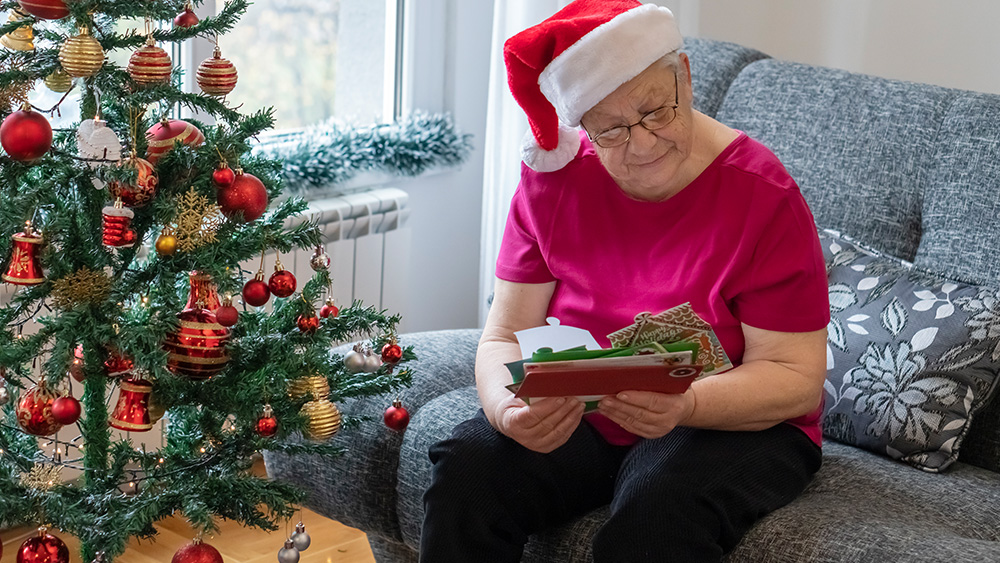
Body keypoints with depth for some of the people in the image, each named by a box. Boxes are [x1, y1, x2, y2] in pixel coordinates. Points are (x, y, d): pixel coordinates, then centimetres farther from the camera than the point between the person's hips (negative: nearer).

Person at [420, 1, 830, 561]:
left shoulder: (763, 194, -14)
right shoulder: (553, 180, -3)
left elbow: (796, 378, -14)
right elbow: (506, 336, -2)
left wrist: (685, 406, -33)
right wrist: (509, 409, -26)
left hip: (735, 423, -4)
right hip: (576, 417, 4)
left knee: (656, 515, -36)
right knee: (468, 467, -24)